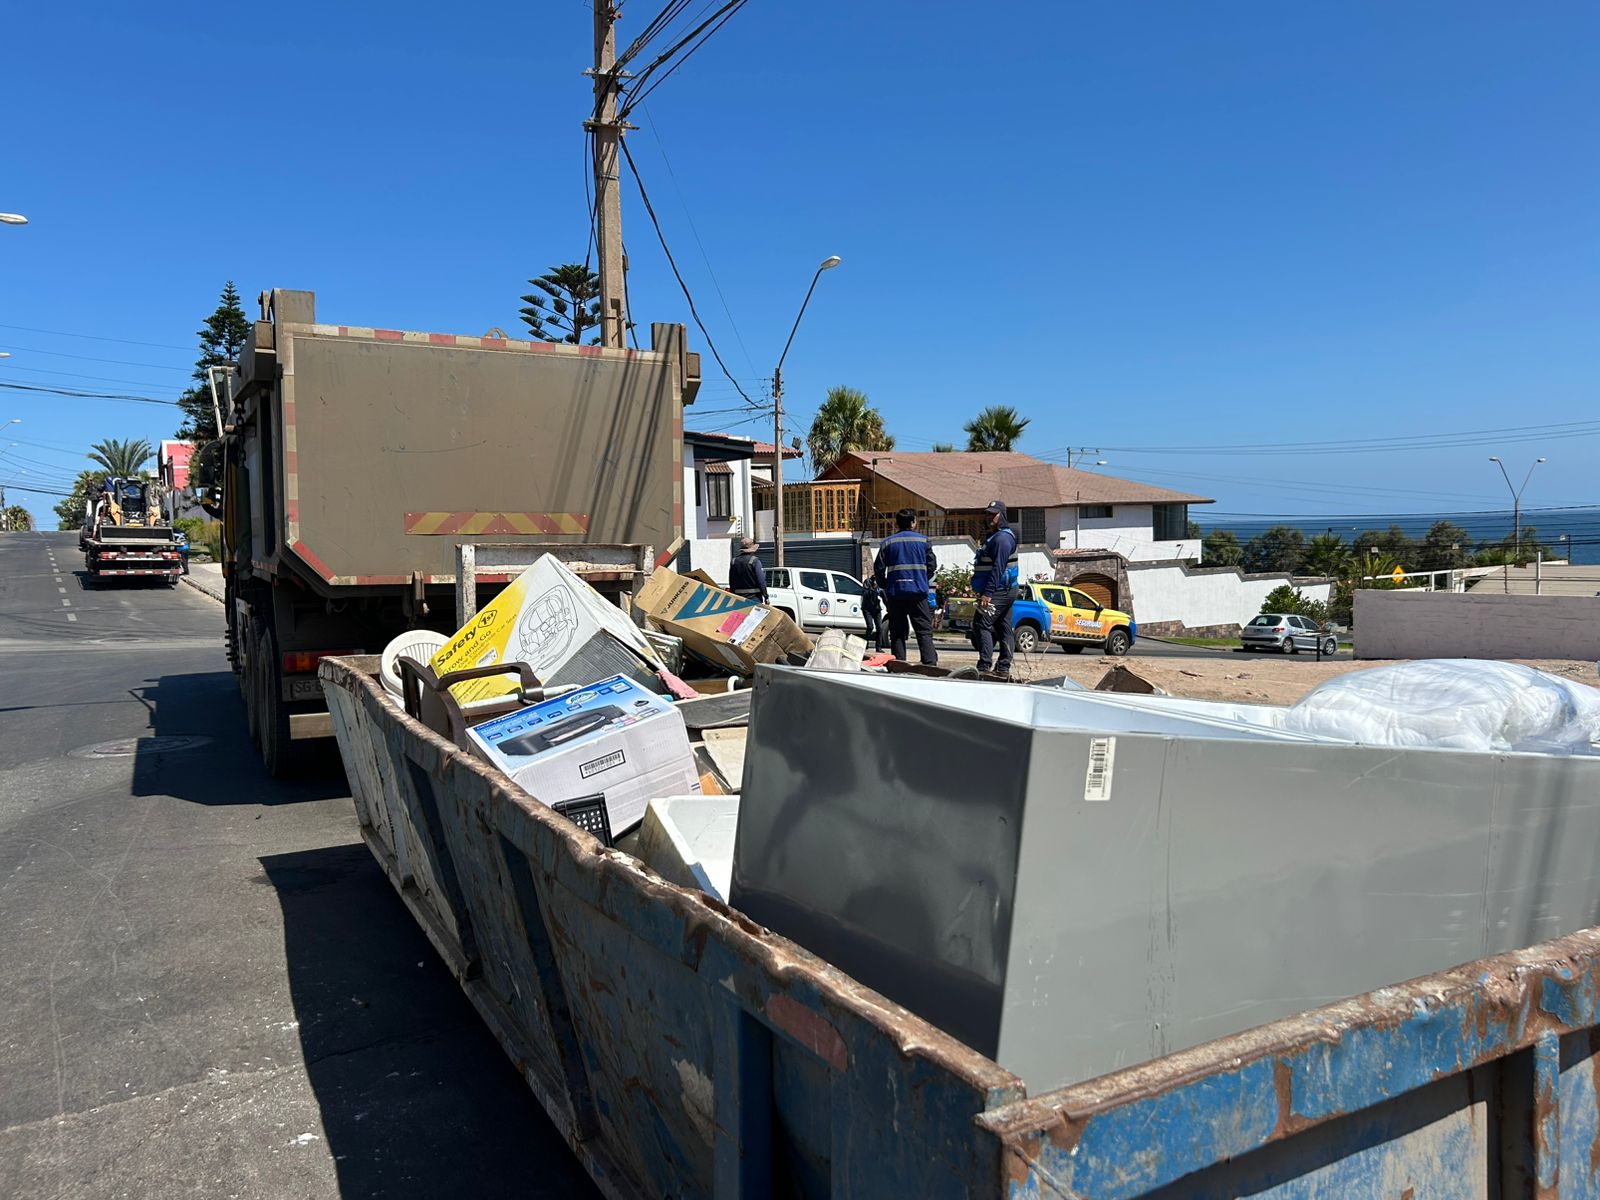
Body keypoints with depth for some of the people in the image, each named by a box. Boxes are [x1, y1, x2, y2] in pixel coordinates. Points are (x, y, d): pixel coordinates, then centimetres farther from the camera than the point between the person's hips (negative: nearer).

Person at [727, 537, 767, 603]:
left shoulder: (733, 562, 6)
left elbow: (731, 582, 11)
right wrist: (766, 597, -8)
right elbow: (761, 581, -13)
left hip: (739, 597, 5)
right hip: (754, 597, -5)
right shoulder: (755, 561, -9)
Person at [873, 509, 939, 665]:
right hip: (918, 592, -1)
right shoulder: (923, 541, 4)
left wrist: (885, 587, 17)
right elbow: (932, 566, 5)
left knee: (897, 632, 6)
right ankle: (930, 664, -10)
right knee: (924, 631, 1)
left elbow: (879, 569, 3)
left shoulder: (887, 543, 6)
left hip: (895, 593, 1)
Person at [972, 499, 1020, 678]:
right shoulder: (994, 536, 20)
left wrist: (988, 593, -26)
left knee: (981, 624, -15)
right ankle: (1003, 668, 12)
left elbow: (998, 568, -23)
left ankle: (984, 667, -20)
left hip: (998, 592, -11)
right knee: (1003, 629, 9)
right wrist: (981, 588, 23)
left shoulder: (1002, 538, -14)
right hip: (1006, 591, 11)